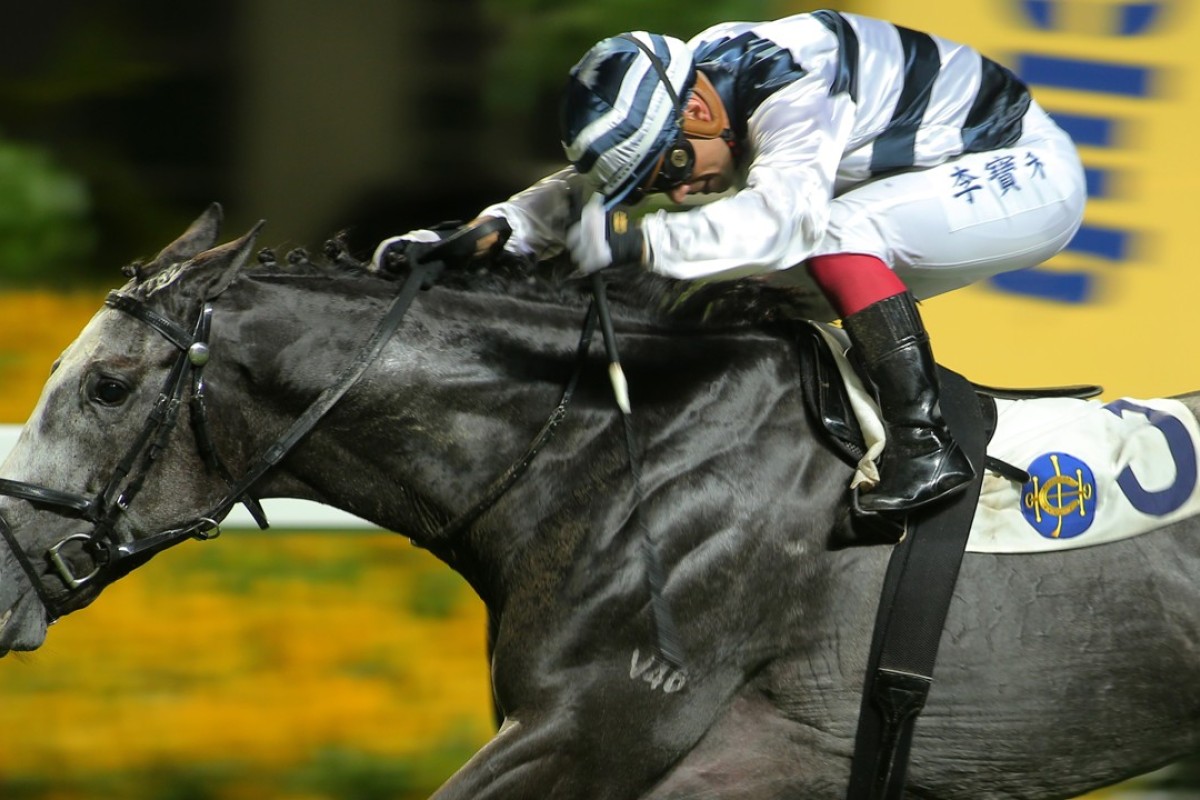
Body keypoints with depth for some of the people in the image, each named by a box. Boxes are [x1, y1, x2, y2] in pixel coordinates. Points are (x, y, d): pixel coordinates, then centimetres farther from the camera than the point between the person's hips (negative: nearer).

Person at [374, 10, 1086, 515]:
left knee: (837, 229, -30)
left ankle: (924, 444, -31)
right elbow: (590, 193, 0)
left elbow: (780, 214, -43)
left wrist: (635, 240, -43)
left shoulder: (793, 77, -31)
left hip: (1032, 171, -9)